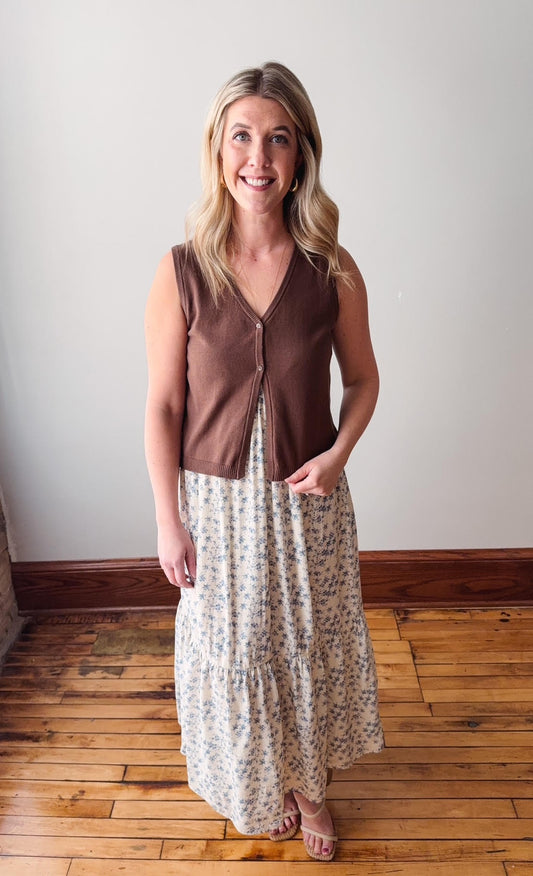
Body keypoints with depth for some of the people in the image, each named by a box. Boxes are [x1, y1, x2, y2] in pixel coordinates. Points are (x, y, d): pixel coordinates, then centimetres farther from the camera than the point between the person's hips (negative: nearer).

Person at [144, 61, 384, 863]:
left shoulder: (333, 271, -8)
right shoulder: (180, 272, -10)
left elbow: (364, 380, 4)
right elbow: (163, 407, -6)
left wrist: (337, 454, -14)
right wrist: (169, 523, -6)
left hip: (308, 498, 1)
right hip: (218, 498, 0)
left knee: (313, 643, 18)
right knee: (233, 650, 17)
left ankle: (309, 783, 48)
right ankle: (260, 785, 49)